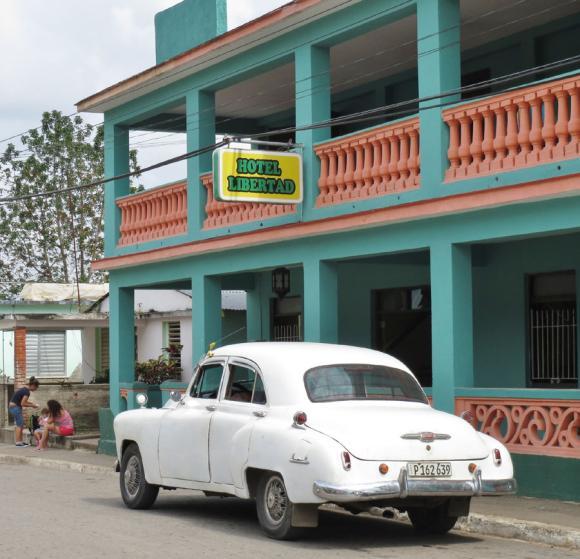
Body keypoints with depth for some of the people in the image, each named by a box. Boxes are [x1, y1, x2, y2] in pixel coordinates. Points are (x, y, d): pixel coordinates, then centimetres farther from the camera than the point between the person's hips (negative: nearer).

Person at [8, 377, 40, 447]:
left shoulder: (24, 389, 12)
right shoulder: (27, 392, -17)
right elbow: (23, 404, -20)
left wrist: (31, 403, 11)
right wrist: (32, 406, -8)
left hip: (12, 407, 10)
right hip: (15, 408, -10)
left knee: (19, 425, 13)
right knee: (20, 425, -5)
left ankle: (20, 441, 16)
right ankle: (18, 442, -4)